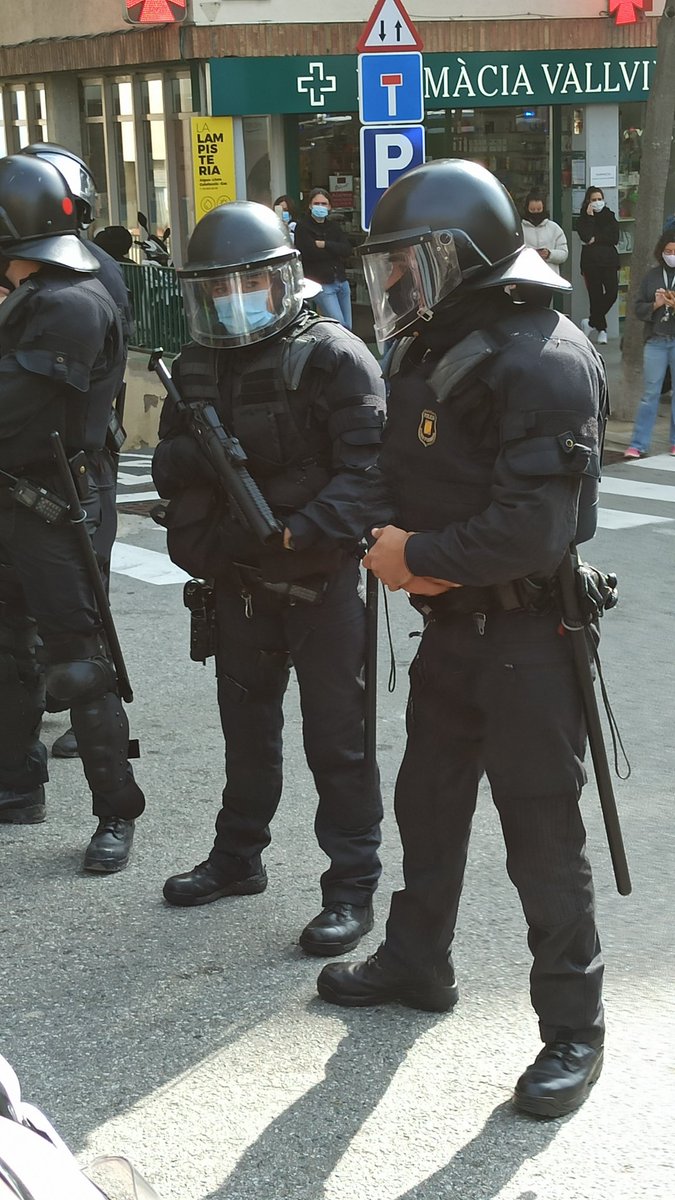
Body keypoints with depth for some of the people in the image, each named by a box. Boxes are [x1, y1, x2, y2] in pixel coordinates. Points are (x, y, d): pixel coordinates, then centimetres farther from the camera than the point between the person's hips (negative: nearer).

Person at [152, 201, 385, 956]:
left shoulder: (334, 359, -13)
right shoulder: (197, 366, 8)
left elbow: (366, 468, -19)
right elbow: (167, 467, 6)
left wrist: (300, 533, -29)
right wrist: (195, 456, -17)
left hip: (321, 581, -6)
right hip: (240, 580, 7)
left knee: (336, 738, 0)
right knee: (246, 725, 20)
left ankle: (352, 886, 10)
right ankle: (237, 857, 36)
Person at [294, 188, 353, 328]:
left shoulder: (334, 226, 14)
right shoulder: (303, 227, -3)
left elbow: (347, 249, -1)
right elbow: (312, 253, -16)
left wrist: (324, 244, -12)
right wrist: (336, 250, -6)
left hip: (342, 281, 6)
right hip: (322, 284, -6)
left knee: (348, 327, 5)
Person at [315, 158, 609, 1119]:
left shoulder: (543, 362, -21)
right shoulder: (427, 352, 9)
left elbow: (535, 526, -26)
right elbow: (406, 482, 14)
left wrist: (419, 557, -16)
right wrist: (397, 548, -7)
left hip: (528, 634, -9)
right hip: (451, 624, 9)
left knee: (542, 832, -1)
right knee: (428, 801, 21)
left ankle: (573, 1028, 13)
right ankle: (416, 964, 41)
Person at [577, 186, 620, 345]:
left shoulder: (610, 216, 12)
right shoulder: (583, 219, 5)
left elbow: (615, 238, 0)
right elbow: (586, 236, -13)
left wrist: (596, 239, -7)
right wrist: (590, 217, -9)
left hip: (609, 260, 2)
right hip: (591, 261, -2)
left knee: (612, 292, -11)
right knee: (596, 295, -3)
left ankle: (591, 321, 8)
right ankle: (601, 329, 9)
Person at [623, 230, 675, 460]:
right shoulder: (652, 276, 7)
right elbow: (638, 308, 7)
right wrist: (655, 305, -11)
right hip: (656, 341, 1)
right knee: (650, 393, 2)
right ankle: (638, 445, 2)